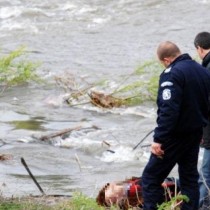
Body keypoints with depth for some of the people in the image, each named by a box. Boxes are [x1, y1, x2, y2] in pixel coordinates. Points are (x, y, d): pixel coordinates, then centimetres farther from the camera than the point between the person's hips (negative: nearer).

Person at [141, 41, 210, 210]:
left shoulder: (172, 74, -19)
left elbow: (168, 110, -26)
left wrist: (159, 139, -25)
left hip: (175, 135, -8)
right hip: (196, 133, 8)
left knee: (151, 178, -2)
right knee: (190, 177, 16)